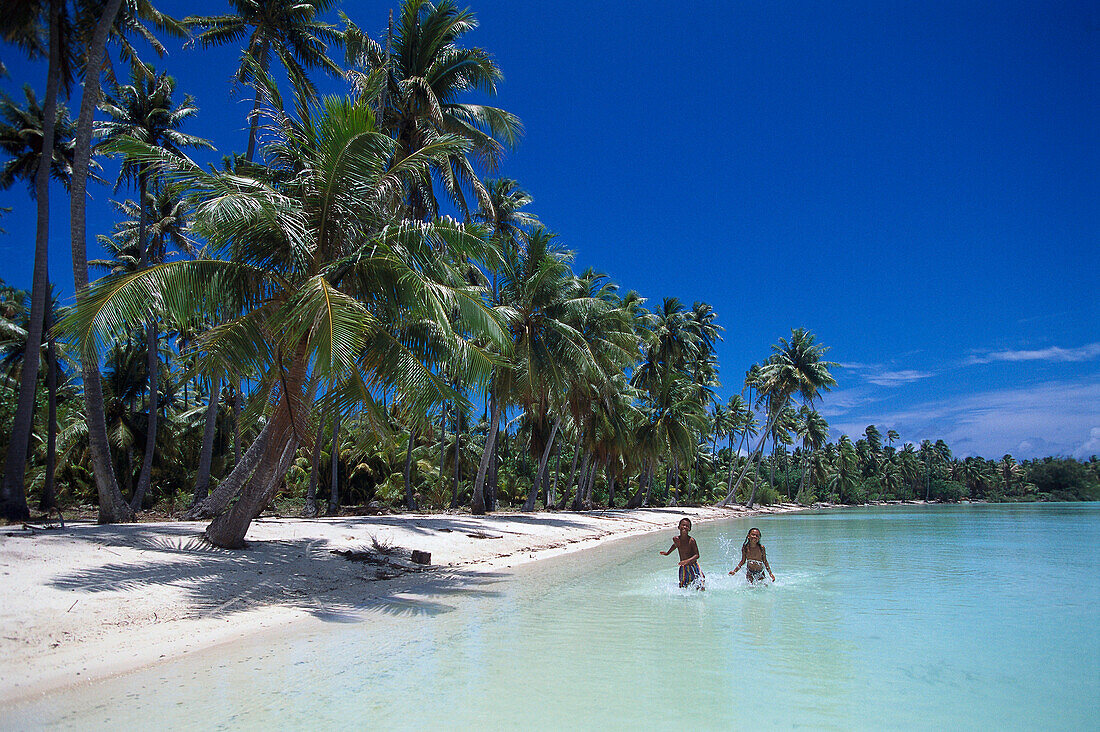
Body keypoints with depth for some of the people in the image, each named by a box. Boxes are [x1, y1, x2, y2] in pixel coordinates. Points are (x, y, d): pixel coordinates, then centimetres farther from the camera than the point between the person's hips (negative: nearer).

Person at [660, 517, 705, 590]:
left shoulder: (691, 540, -18)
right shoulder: (675, 539, -6)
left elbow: (697, 555, -17)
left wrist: (688, 561, -31)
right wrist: (668, 553, 27)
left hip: (693, 567, -3)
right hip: (683, 568, 3)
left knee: (701, 588, -9)